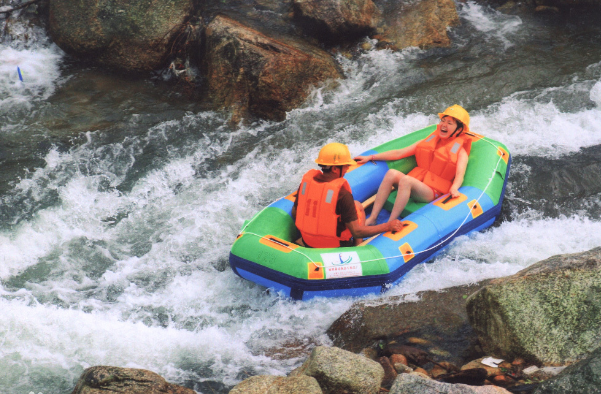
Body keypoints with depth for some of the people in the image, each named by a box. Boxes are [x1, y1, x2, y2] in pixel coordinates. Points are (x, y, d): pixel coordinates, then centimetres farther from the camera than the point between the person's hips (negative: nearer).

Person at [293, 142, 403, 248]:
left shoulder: (306, 181, -10)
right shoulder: (342, 193, -26)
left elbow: (295, 213, 3)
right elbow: (356, 232, -22)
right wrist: (388, 226, -13)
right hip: (335, 247, -5)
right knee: (358, 206, 18)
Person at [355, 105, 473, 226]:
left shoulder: (460, 151, 6)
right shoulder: (429, 141, 22)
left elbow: (459, 175, -11)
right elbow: (399, 153, 20)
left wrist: (454, 189, -34)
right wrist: (370, 157, 15)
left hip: (433, 193, -5)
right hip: (415, 183, 5)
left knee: (406, 179, -34)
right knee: (392, 173, -26)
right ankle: (372, 218, -30)